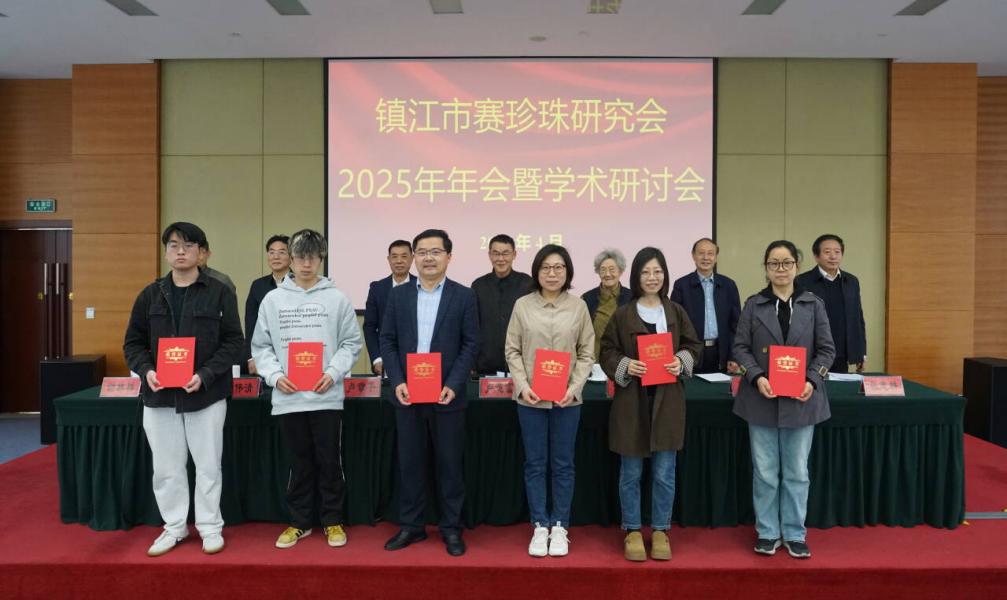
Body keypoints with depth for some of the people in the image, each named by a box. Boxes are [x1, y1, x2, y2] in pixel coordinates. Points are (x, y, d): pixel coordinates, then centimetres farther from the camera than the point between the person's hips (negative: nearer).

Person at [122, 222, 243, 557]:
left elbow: (234, 341, -5)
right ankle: (174, 527, 28)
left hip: (207, 394, -3)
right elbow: (133, 342, 10)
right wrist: (145, 370, -10)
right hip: (159, 396, 3)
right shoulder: (150, 295, 7)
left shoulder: (219, 293, -3)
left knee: (208, 466, 7)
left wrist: (206, 374, -17)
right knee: (166, 467, 12)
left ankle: (210, 526, 23)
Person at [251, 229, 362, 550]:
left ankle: (333, 521, 22)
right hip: (288, 397, 2)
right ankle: (299, 521, 27)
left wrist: (333, 373, -12)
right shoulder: (273, 299, 5)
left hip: (326, 396, -1)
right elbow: (261, 346, 7)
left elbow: (351, 343, 1)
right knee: (300, 463, 13)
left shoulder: (337, 299, 0)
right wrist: (275, 376, -7)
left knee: (330, 461, 7)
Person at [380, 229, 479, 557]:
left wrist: (453, 385, -13)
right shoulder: (398, 295, 5)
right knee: (409, 463, 10)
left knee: (449, 464, 6)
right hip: (407, 394, 2)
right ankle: (410, 525, 23)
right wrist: (397, 382, -8)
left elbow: (471, 344, -3)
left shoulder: (464, 296, 0)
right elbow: (387, 341, 5)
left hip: (447, 395, -2)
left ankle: (451, 528, 20)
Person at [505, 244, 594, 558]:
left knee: (563, 465, 9)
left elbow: (587, 352, 2)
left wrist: (574, 387, -10)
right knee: (535, 464, 8)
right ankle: (540, 526, 20)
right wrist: (523, 386, -10)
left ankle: (560, 527, 22)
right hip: (530, 398, 0)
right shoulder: (522, 305, 0)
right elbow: (512, 350, 2)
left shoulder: (578, 306, 0)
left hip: (567, 398, 0)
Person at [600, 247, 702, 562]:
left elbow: (694, 345, 11)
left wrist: (682, 361, -9)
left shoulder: (677, 312, 5)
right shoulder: (622, 314, -1)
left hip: (667, 401, 2)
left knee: (664, 474, 8)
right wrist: (624, 365, -17)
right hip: (631, 401, -1)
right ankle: (632, 532, 23)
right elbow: (606, 352, 2)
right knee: (630, 473, 8)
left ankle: (660, 531, 24)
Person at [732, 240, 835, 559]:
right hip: (762, 399, 0)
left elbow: (826, 349, 3)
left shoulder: (813, 304, 3)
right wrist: (757, 377, -15)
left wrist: (812, 380, -12)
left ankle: (795, 534, 22)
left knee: (797, 472, 8)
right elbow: (740, 347, 1)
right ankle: (767, 532, 20)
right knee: (765, 472, 6)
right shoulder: (753, 305, 2)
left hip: (801, 400, 1)